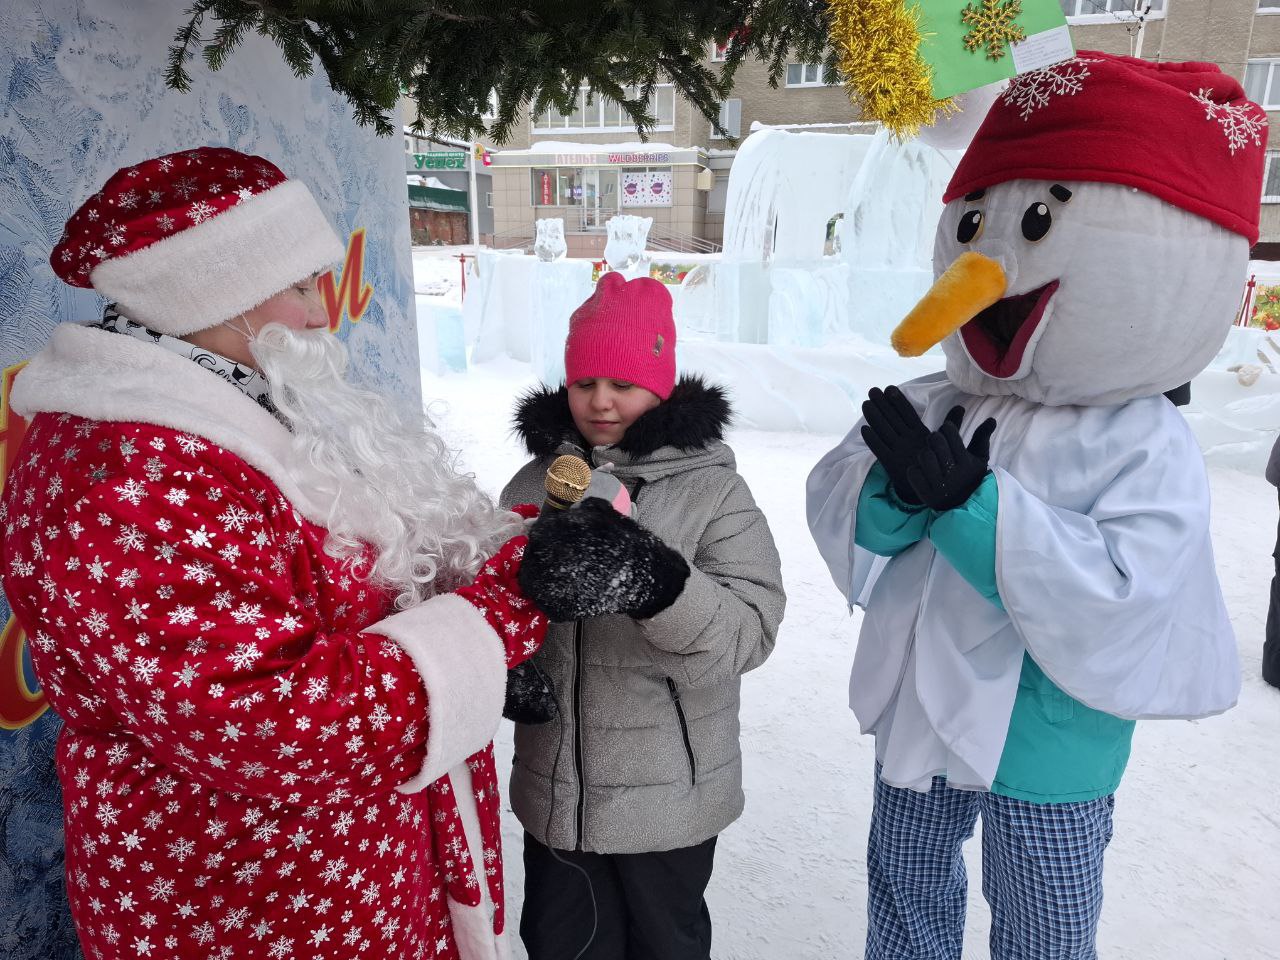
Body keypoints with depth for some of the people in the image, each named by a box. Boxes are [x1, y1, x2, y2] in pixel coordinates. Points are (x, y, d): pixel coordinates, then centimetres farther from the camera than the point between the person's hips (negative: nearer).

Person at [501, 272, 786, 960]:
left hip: (668, 796, -3)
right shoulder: (534, 482, -1)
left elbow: (748, 633, -21)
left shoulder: (713, 490, -12)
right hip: (555, 789, 3)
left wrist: (659, 583, -38)